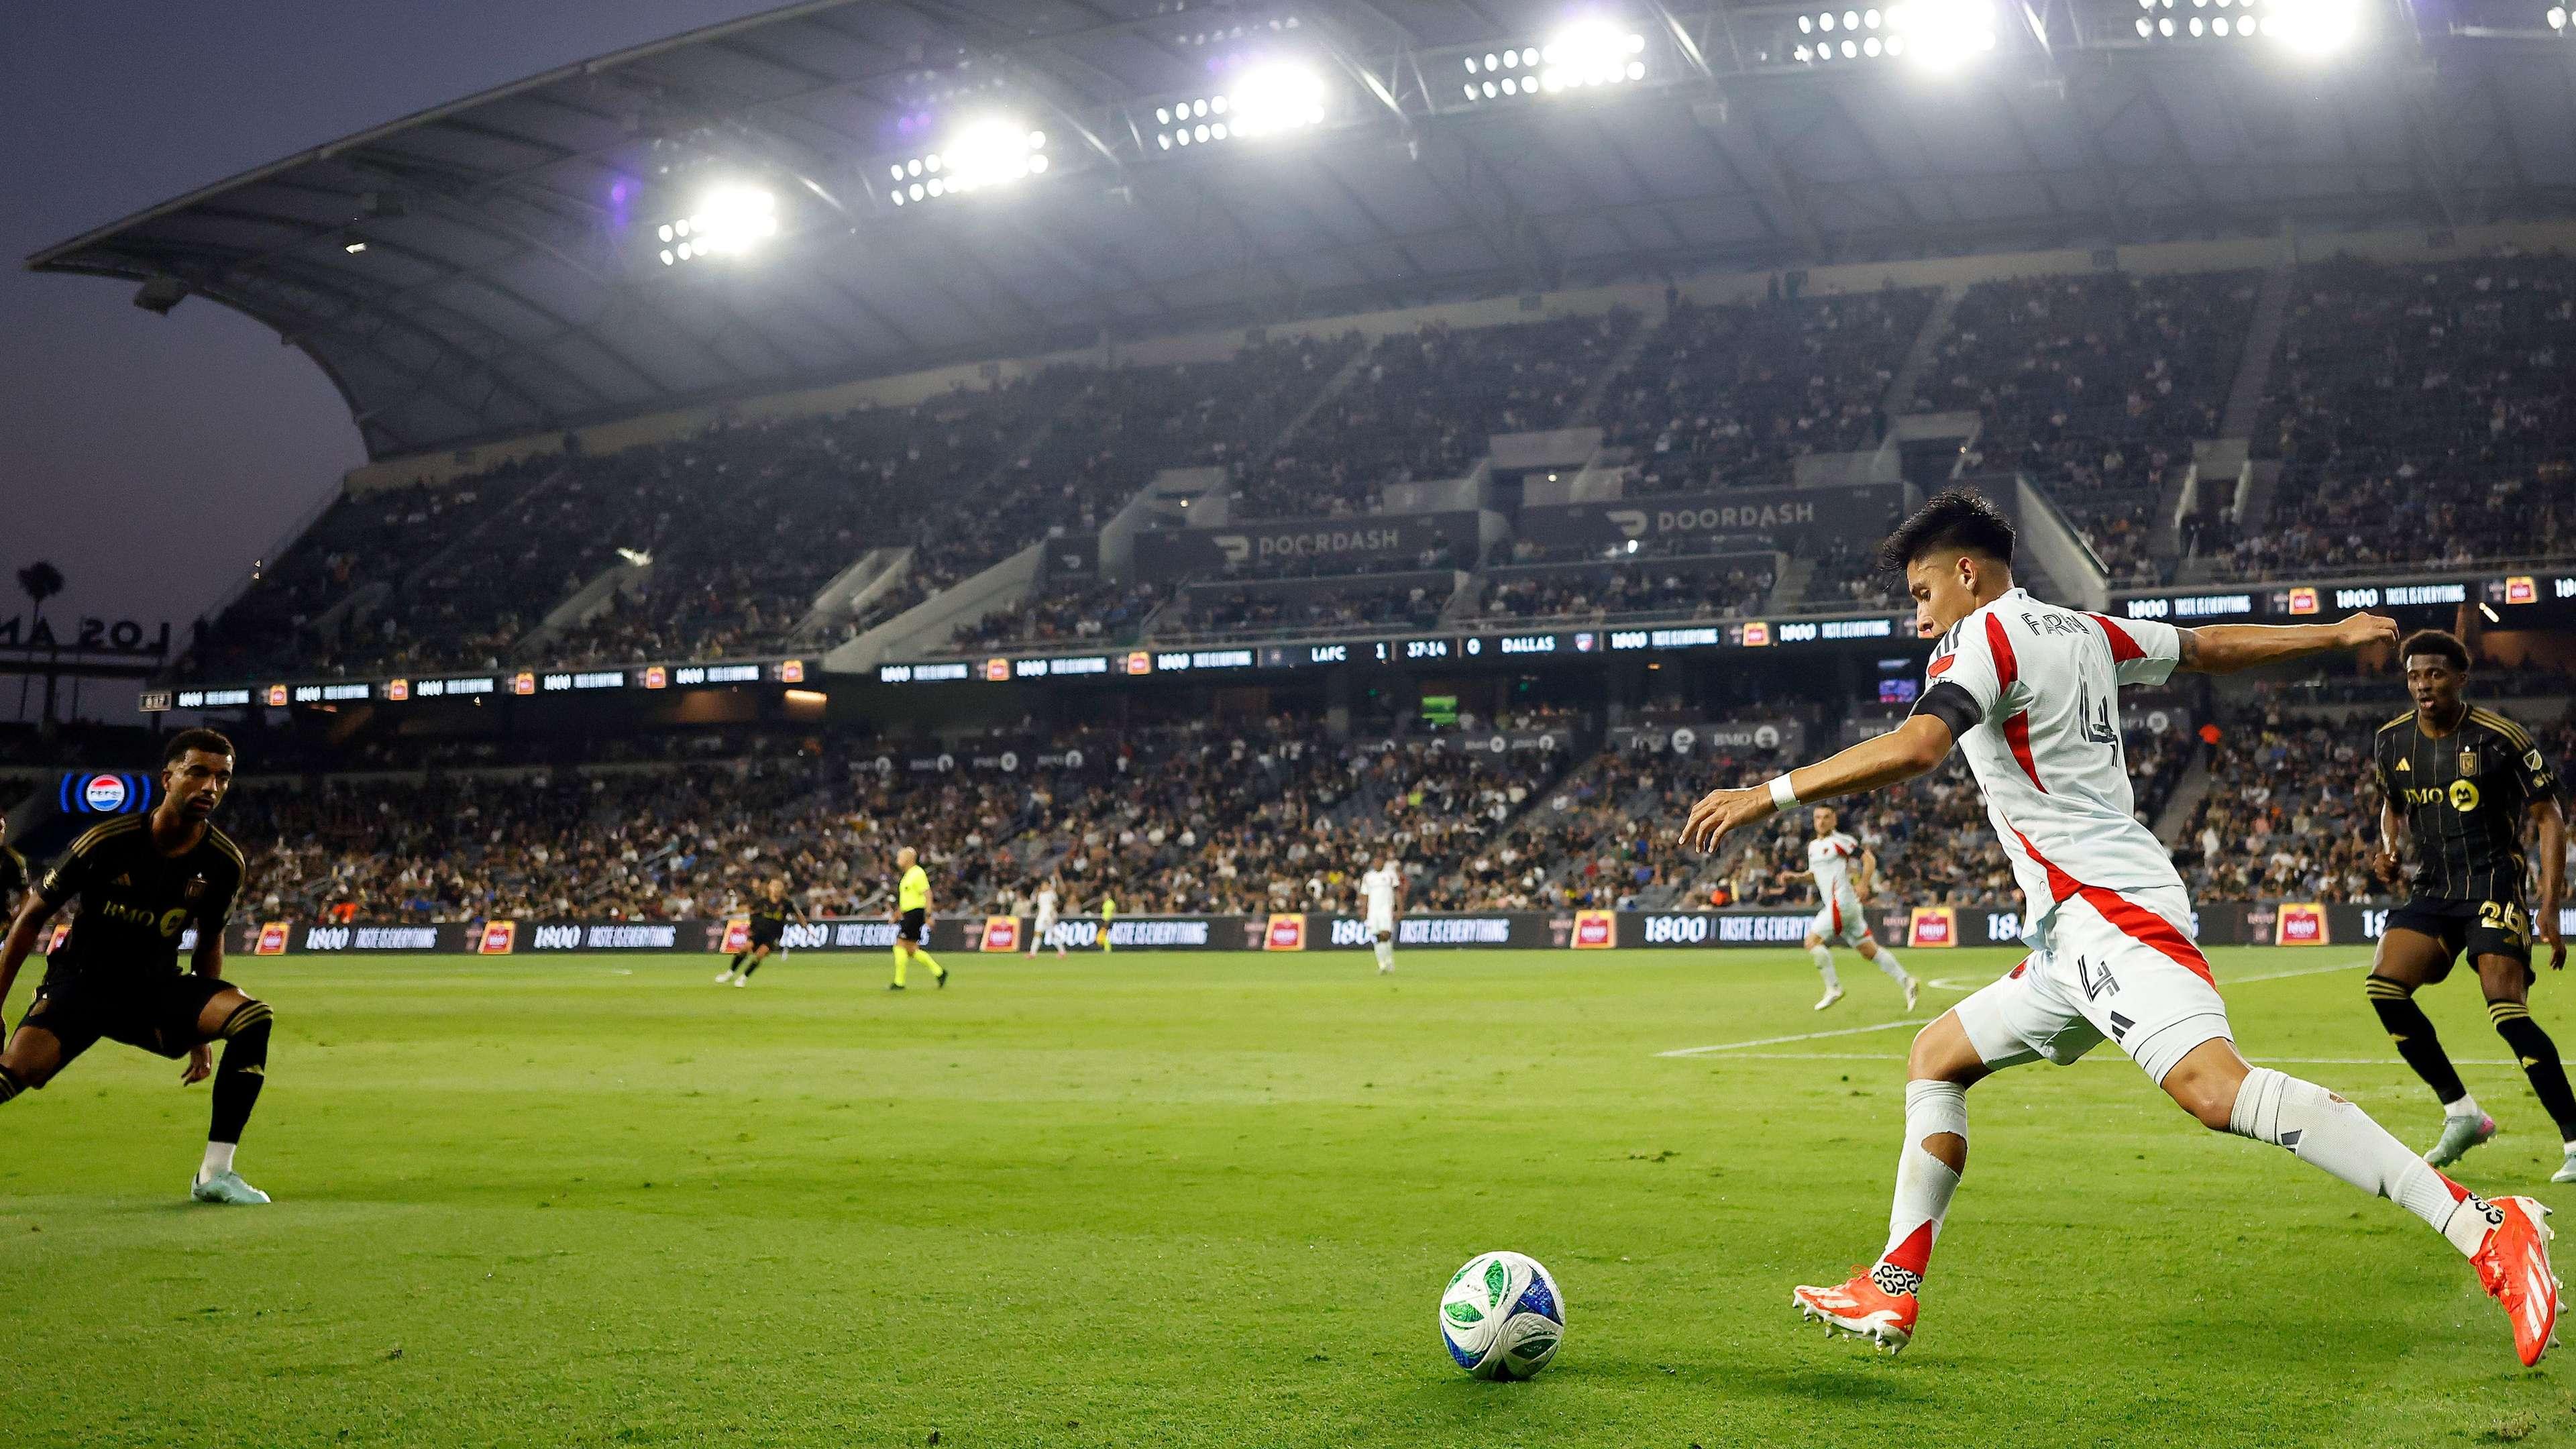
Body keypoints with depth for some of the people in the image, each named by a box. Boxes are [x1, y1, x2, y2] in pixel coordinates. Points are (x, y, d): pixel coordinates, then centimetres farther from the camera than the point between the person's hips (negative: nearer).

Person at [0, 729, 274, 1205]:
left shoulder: (224, 862, -6)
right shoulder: (108, 842, -16)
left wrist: (199, 1028, 13)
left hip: (158, 988, 3)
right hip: (81, 982, -3)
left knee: (254, 1017, -24)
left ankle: (215, 1174, -18)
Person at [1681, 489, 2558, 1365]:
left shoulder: (1983, 636, -7)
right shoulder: (2085, 632, 20)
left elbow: (1913, 747, -24)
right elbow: (2213, 646, 31)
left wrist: (1767, 796, -22)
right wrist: (2336, 635, 47)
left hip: (2102, 906, -11)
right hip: (2072, 931, 11)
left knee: (2215, 1087, -27)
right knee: (1935, 1059, 17)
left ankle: (2484, 1226, -29)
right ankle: (1889, 1296, 17)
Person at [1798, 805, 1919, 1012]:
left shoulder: (1840, 841, -6)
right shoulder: (1813, 846, 19)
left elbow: (1869, 859, -9)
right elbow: (1814, 874, 31)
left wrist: (1864, 884, -22)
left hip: (1842, 903, -8)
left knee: (1812, 941, -13)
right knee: (1870, 951, 8)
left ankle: (1833, 988, -7)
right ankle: (1906, 982, 10)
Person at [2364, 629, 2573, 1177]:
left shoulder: (2502, 738, -11)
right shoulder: (2392, 741, 4)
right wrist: (2390, 848, 0)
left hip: (2494, 883, -5)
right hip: (2431, 890, 6)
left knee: (2506, 1010, -21)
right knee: (2383, 987, -14)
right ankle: (2461, 1113, 2)